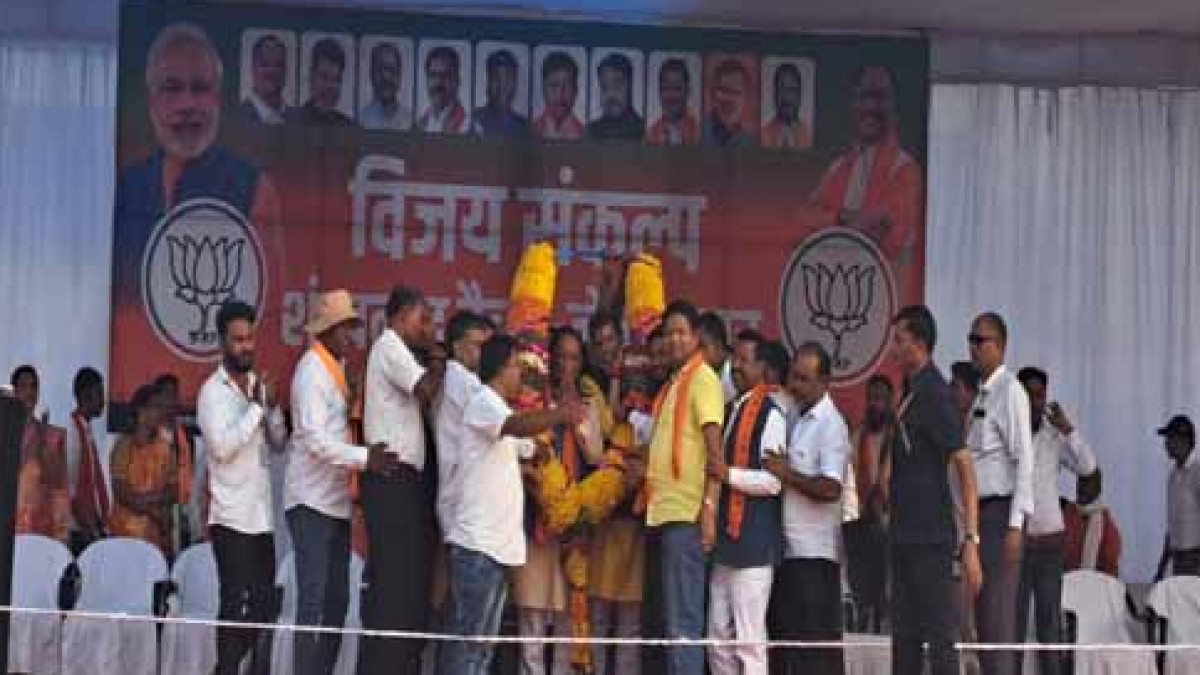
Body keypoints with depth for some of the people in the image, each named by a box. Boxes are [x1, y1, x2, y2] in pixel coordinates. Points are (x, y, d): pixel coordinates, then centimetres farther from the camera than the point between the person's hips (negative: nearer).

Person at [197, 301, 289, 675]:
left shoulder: (259, 384, 13)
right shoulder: (213, 390, -6)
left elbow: (279, 443, 12)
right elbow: (222, 447, -18)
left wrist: (273, 406, -4)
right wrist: (256, 406, -16)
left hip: (262, 515, 7)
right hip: (231, 517, -7)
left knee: (264, 604, 8)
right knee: (237, 603, -10)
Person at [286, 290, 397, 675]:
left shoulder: (336, 368, 16)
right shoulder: (311, 370, -12)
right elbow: (314, 439, -21)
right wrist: (365, 458, -28)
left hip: (336, 501, 9)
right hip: (312, 501, -9)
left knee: (336, 599, 9)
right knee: (313, 600, -11)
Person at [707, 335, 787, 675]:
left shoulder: (771, 414, -9)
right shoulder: (732, 410, 16)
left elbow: (772, 480, -16)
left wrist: (727, 472, -20)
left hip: (753, 540, -9)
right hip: (725, 537, 9)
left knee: (749, 641, -5)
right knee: (718, 639, 11)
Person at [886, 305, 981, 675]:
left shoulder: (933, 392, -13)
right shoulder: (911, 391, 14)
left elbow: (964, 466, -18)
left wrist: (971, 539, -22)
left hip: (930, 537, -9)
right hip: (905, 535, 9)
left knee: (939, 634, -5)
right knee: (904, 634, 13)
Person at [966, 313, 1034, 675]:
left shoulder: (1011, 391, -9)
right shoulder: (980, 394, 15)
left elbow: (1024, 461, -15)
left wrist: (1015, 524, -20)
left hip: (1002, 510, -8)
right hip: (980, 510, 8)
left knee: (999, 612, -9)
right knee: (983, 614, 10)